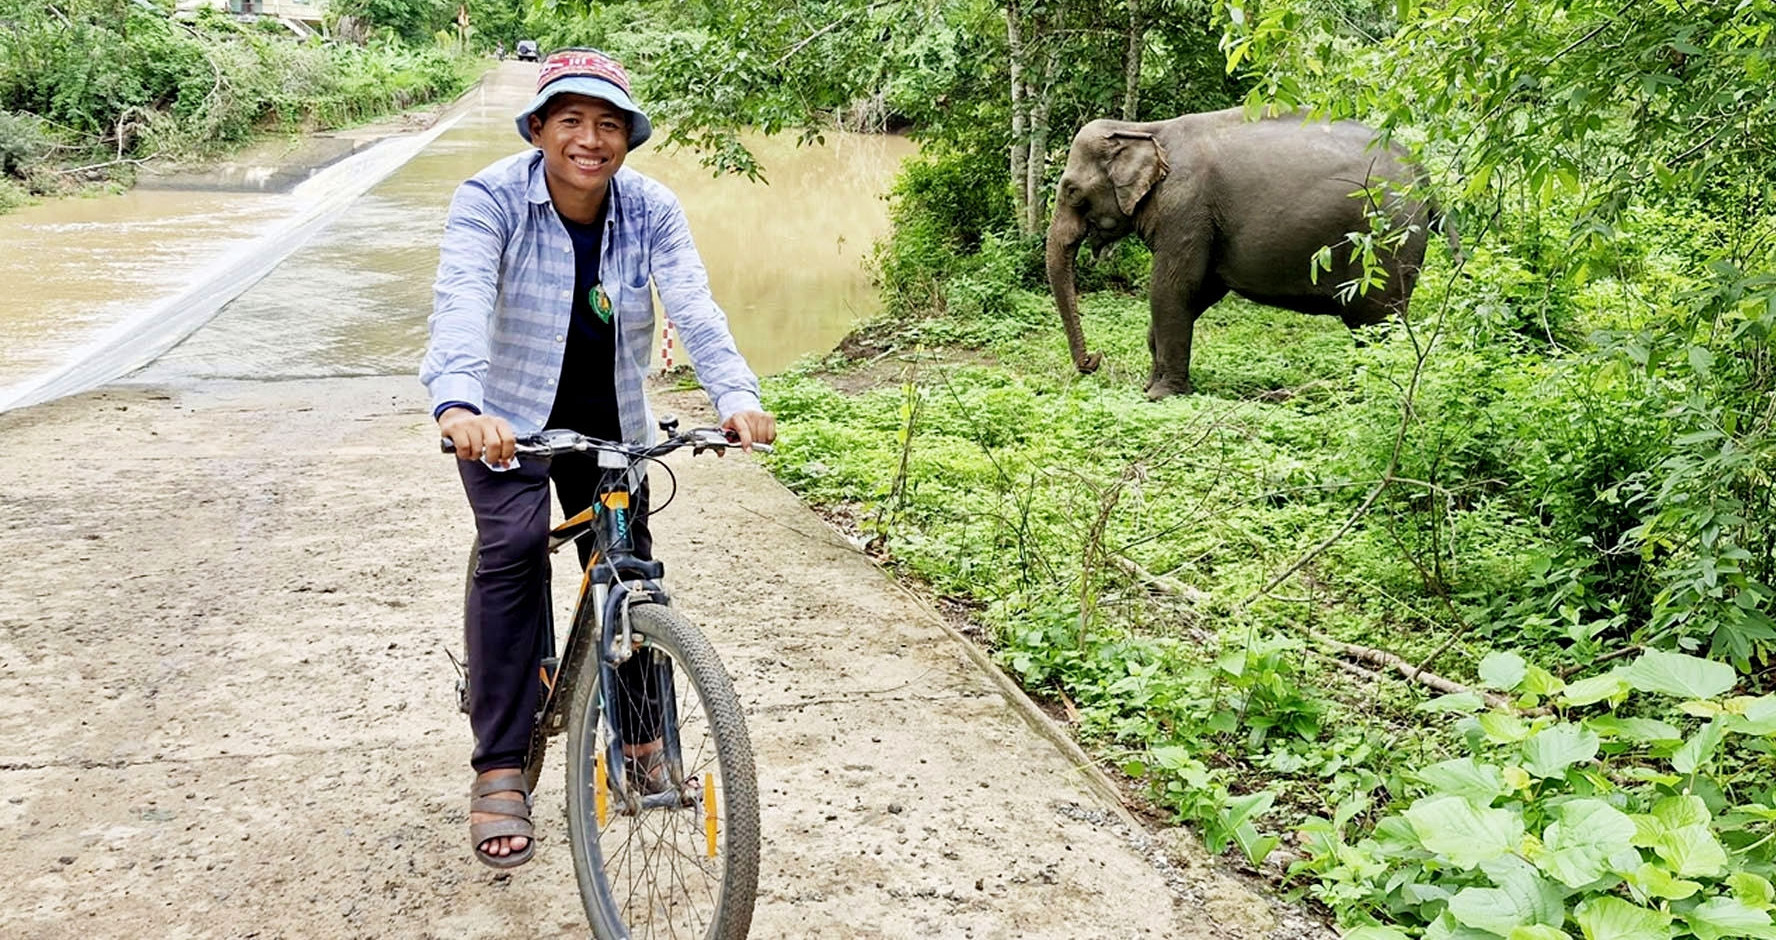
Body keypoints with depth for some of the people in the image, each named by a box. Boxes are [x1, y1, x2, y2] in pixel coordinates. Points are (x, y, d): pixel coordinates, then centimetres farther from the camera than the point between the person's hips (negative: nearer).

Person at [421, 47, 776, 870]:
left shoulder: (652, 210, -13)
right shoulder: (491, 200, -22)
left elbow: (694, 308, -26)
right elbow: (461, 304, -38)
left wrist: (736, 396, -45)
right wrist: (458, 405, -57)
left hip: (610, 422, 3)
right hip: (506, 419, -3)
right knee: (515, 547, -23)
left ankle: (643, 733, 26)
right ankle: (499, 770, -17)